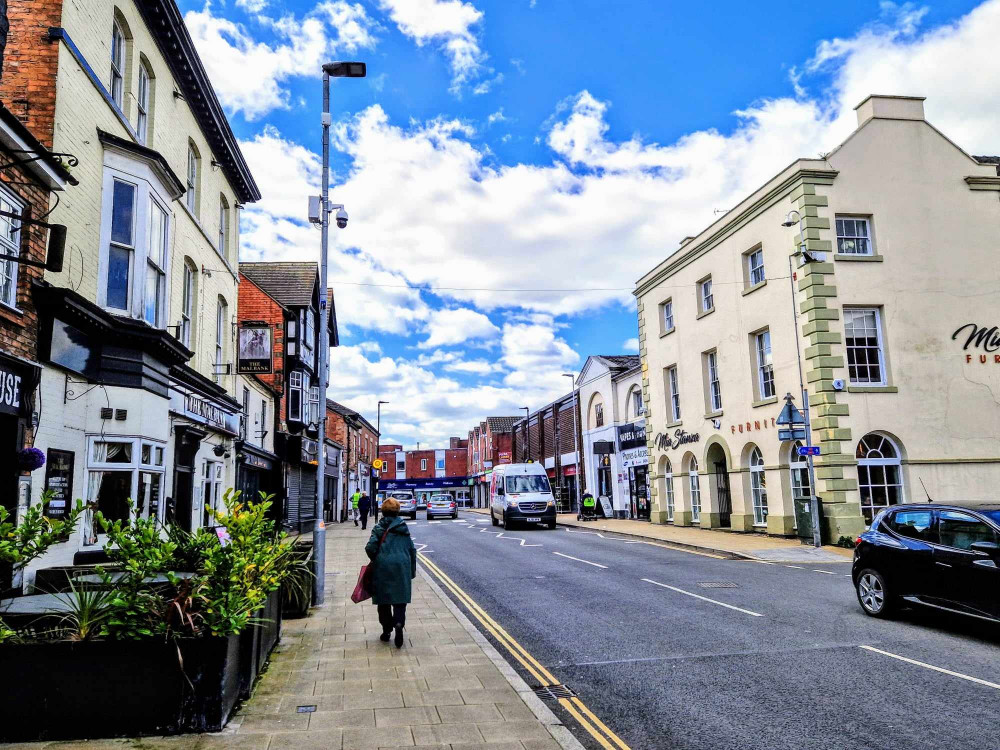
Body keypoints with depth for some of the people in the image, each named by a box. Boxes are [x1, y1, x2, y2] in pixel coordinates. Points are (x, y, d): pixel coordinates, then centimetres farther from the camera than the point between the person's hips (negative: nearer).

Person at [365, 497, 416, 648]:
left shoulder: (379, 528, -1)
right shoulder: (404, 528, 6)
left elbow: (370, 548, -12)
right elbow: (412, 549, 6)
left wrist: (375, 560, 7)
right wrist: (412, 570, 14)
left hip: (382, 568, -1)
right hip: (402, 567, 1)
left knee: (384, 599, 11)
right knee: (400, 598, 5)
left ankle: (386, 631, 15)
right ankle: (399, 623, -19)